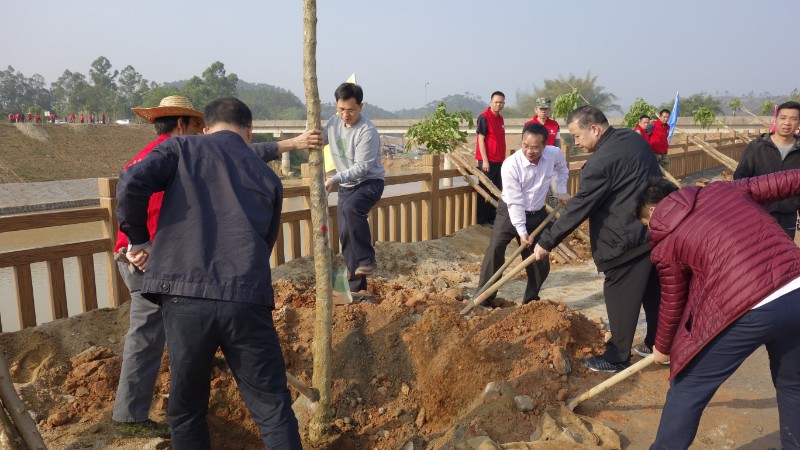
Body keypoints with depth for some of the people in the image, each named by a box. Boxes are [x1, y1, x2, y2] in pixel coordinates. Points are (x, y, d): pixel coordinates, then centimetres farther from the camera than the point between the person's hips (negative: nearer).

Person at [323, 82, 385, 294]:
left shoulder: (367, 131, -22)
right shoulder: (334, 122, 1)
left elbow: (362, 167, -24)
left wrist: (336, 179, -32)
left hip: (369, 183, -7)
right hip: (346, 186, 7)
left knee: (351, 208, -39)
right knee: (345, 235, 5)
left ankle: (367, 260, -26)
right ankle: (357, 287, 17)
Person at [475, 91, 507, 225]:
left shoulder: (500, 118, 13)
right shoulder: (484, 117, -10)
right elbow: (481, 139, -14)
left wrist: (503, 158, 17)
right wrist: (485, 160, -19)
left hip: (498, 161, 8)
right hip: (487, 161, -8)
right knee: (485, 191, -2)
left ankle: (492, 218, 21)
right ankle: (481, 220, 6)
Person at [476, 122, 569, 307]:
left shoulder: (554, 154, -15)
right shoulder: (510, 165, -27)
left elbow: (562, 168, 14)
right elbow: (515, 202, -24)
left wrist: (562, 191, 10)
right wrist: (522, 232, -27)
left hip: (538, 214, 4)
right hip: (510, 212, -4)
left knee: (541, 261, 8)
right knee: (495, 248, -21)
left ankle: (531, 299, 29)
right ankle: (484, 299, -13)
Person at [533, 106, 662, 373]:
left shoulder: (601, 161, -22)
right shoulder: (634, 138, 7)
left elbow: (578, 208, -20)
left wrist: (547, 242, -12)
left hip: (628, 237, -10)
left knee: (621, 296, 2)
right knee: (654, 290, 20)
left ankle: (617, 357, 14)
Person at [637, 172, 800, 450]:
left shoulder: (666, 242, 6)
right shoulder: (725, 189, 17)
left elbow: (673, 304, 13)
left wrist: (662, 347, 30)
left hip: (747, 311, -5)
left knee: (688, 388, 15)